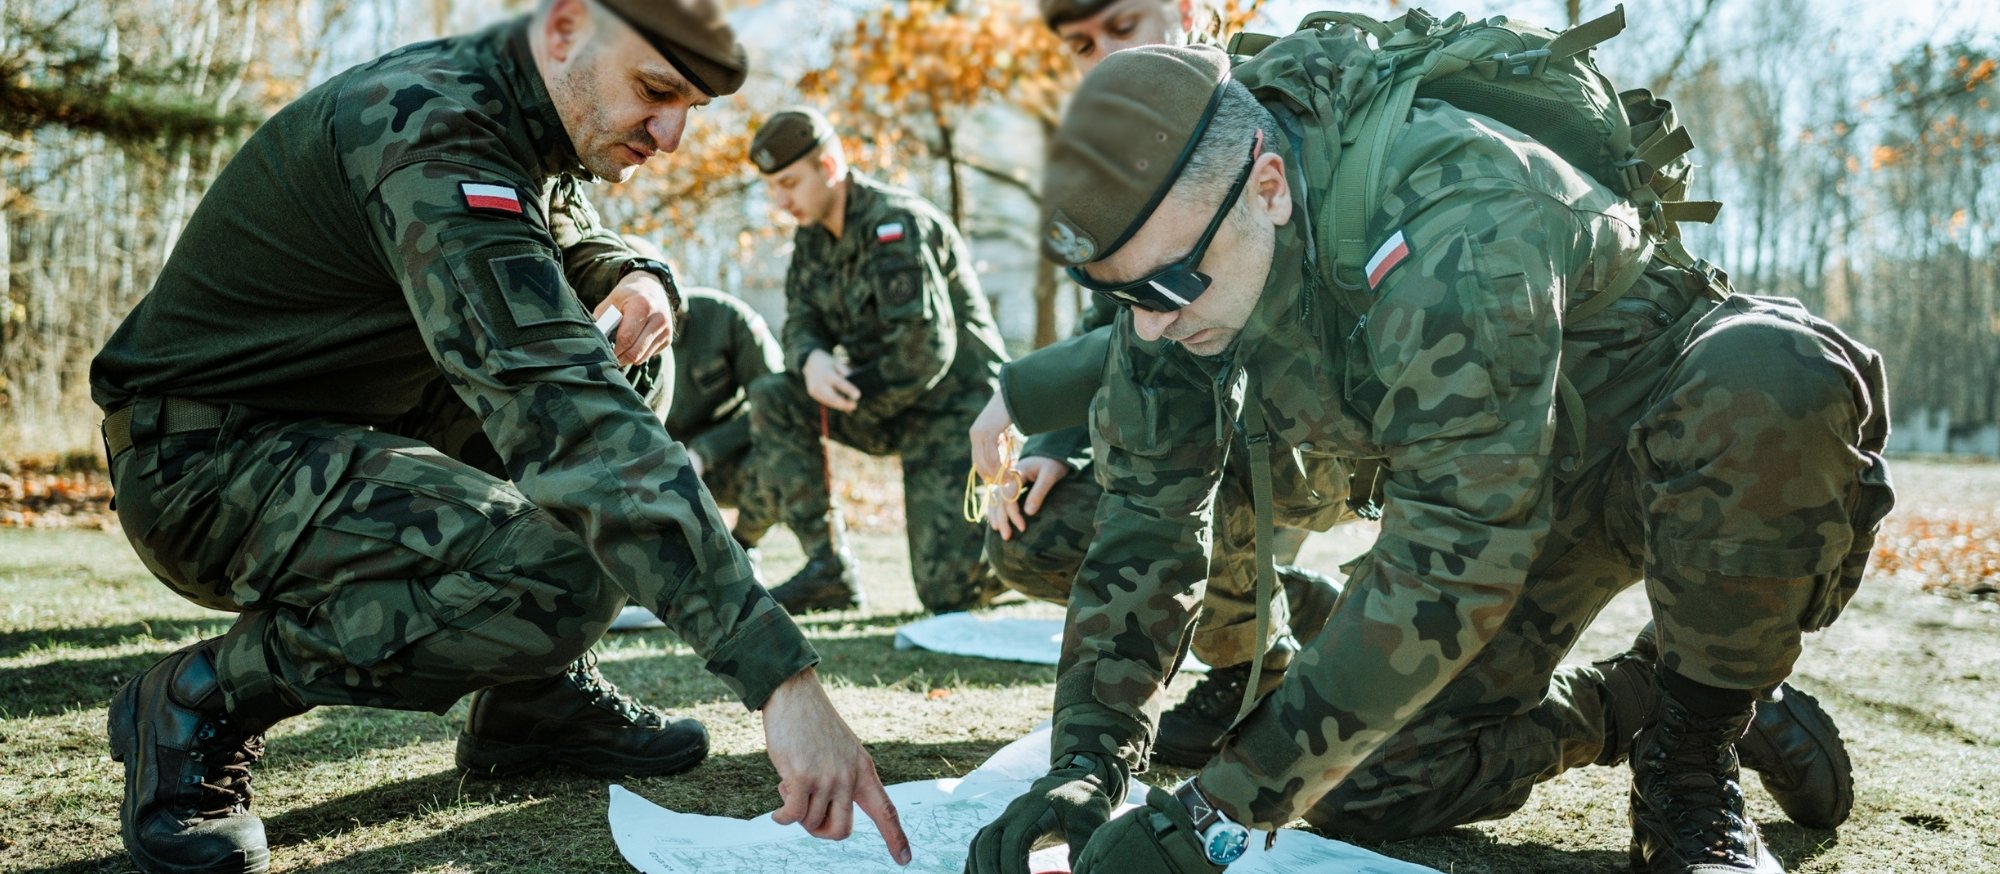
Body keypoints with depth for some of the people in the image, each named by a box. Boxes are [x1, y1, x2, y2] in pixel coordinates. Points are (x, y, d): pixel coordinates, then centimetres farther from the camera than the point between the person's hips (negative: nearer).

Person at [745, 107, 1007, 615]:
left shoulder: (898, 226, -20)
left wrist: (849, 398, -15)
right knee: (771, 400, -13)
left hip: (955, 406, -8)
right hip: (890, 405, 8)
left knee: (950, 593, -14)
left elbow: (925, 349, -25)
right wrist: (811, 361, -22)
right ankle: (827, 567, -10)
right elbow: (800, 322, 3)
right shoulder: (813, 235, 6)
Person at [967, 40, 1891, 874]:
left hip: (1673, 421, -5)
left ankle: (1693, 752, -15)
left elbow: (1452, 562, -39)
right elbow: (1143, 529, -10)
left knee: (1765, 384, -40)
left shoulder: (1452, 223, -38)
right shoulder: (1178, 269, -16)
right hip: (1490, 484, 6)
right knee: (1364, 788, -6)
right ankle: (1635, 704, 16)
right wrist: (1083, 766, -23)